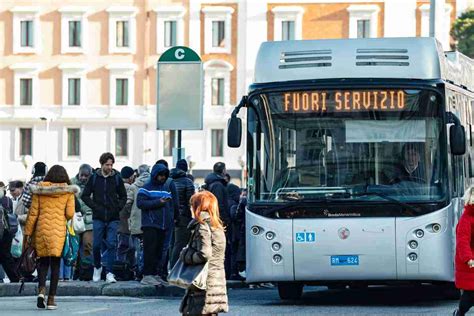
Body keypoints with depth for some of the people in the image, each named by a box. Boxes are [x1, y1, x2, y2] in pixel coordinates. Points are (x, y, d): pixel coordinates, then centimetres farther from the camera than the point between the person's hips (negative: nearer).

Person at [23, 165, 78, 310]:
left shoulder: (39, 190, 2)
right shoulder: (68, 192, 0)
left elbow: (33, 213, 2)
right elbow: (70, 214, -4)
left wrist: (28, 232, 8)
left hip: (42, 229, 1)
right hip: (59, 230, -1)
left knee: (43, 261, 15)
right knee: (55, 263, 5)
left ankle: (41, 289, -9)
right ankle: (51, 299, 3)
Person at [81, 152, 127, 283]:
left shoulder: (117, 178, 4)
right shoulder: (94, 178, 2)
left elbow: (123, 196, 14)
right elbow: (85, 195, 6)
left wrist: (118, 207, -2)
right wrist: (95, 207, -6)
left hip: (113, 218, 0)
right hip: (98, 218, 0)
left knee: (111, 245, -6)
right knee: (96, 245, 2)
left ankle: (109, 273, -4)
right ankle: (97, 267, 25)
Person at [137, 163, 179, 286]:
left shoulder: (167, 188, 18)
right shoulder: (146, 188, -1)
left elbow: (174, 204, 21)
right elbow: (140, 202, -13)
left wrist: (172, 219, 7)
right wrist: (158, 202, -18)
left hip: (163, 225, 6)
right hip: (150, 224, -6)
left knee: (159, 250, 7)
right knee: (150, 250, -10)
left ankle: (155, 274, 11)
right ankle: (147, 275, -11)